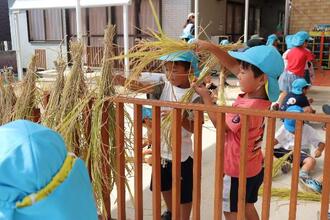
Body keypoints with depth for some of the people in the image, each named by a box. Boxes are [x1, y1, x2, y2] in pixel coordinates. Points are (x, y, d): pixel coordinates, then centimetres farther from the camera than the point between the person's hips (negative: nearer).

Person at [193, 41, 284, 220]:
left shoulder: (248, 108, -34)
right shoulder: (257, 93, -8)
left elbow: (220, 124, -18)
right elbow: (233, 65, -3)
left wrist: (205, 96, -13)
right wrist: (212, 48, -10)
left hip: (238, 171, -8)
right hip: (253, 168, 8)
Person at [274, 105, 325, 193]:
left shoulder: (309, 130, -8)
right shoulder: (284, 127, 0)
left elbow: (321, 143, -8)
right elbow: (276, 140, 0)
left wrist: (319, 150, -32)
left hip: (300, 152, -2)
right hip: (284, 150, 3)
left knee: (312, 161, -35)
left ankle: (302, 174, -59)